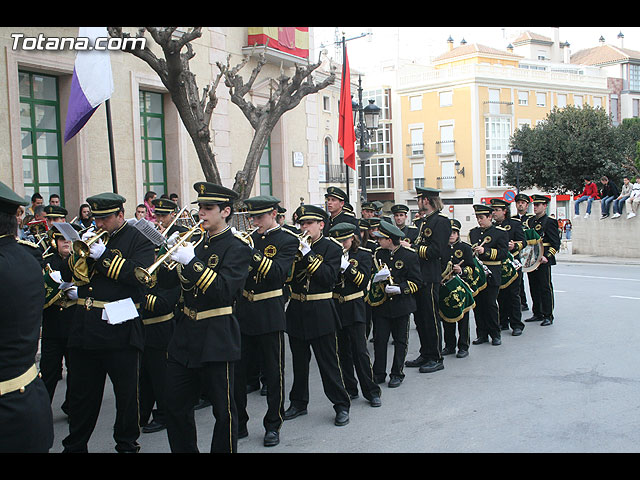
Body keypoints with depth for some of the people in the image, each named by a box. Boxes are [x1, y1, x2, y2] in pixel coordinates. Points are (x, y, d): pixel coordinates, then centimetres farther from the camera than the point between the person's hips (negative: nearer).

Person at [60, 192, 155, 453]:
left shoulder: (138, 240, -2)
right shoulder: (90, 237, 14)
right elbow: (67, 275, 9)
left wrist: (104, 256, -19)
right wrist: (82, 251, -8)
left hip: (119, 328, -5)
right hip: (84, 328, 5)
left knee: (127, 392, 7)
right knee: (80, 392, 14)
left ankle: (126, 444, 24)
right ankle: (75, 445, 28)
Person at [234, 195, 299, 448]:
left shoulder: (288, 240, -5)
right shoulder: (251, 237, 11)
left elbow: (278, 272, -21)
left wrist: (251, 252, -29)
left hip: (270, 315, -5)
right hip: (243, 313, 5)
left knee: (273, 374, 6)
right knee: (236, 372, 8)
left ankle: (273, 425, 20)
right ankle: (238, 424, 22)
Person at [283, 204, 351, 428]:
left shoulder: (332, 248, -5)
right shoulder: (295, 245, 7)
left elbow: (329, 278, -18)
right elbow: (285, 277, 0)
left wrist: (308, 254, -20)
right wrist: (294, 253, -15)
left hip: (320, 314, -5)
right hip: (297, 311, 5)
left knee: (329, 362, 0)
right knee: (299, 361, 16)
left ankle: (341, 405, 11)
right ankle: (298, 403, 29)